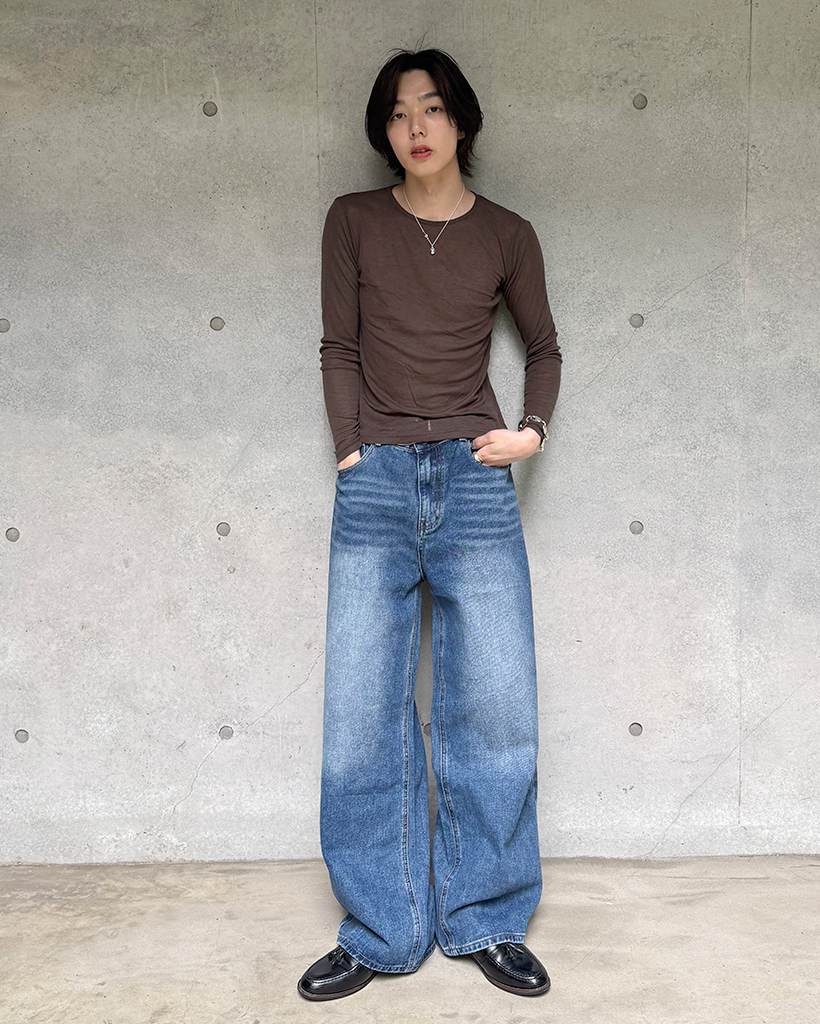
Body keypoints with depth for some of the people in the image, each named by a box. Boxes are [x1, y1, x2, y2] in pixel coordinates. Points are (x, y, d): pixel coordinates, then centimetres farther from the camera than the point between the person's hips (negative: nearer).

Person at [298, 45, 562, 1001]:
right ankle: (380, 932, 17)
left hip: (476, 484, 1)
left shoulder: (507, 235, 8)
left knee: (496, 713, 2)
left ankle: (486, 921, 20)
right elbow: (339, 347, 6)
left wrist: (533, 429, 3)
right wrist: (353, 452, -3)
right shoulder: (353, 221, 6)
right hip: (375, 489, 0)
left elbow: (543, 346, 19)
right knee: (362, 721, 1)